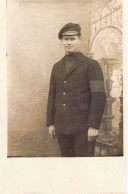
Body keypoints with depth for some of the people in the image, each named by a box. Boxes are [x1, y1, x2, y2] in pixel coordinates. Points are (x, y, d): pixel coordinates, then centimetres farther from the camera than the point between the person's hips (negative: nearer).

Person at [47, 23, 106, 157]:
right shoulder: (57, 67, 16)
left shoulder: (91, 65, -1)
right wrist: (50, 123, 11)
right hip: (62, 127, 5)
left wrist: (94, 126, -15)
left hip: (83, 127, -5)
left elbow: (99, 97, -8)